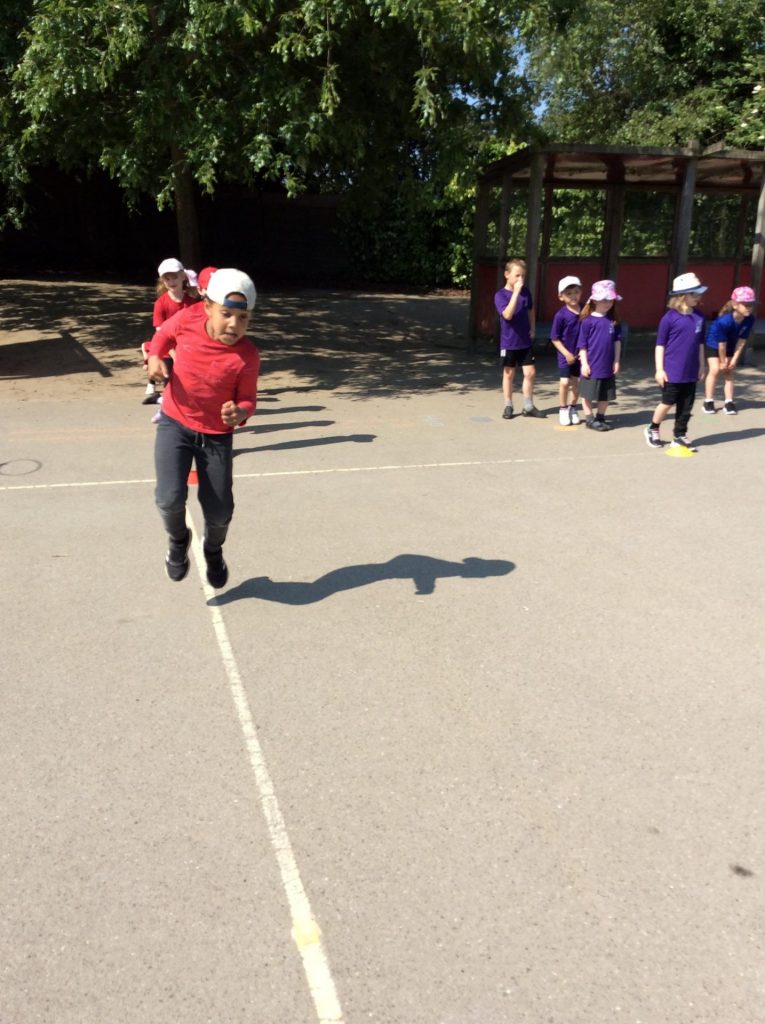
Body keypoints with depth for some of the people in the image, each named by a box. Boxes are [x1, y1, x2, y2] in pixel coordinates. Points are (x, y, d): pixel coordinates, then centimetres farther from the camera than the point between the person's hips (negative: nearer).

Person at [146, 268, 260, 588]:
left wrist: (240, 413, -32)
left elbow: (247, 398, -9)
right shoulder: (188, 318, -15)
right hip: (175, 424, 1)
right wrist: (155, 356, -11)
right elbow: (165, 334, 8)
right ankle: (177, 540, 20)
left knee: (219, 511, 4)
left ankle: (213, 550, 41)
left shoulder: (247, 356, -20)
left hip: (217, 436, 0)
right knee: (170, 498, -17)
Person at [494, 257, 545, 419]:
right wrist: (516, 292, -29)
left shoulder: (526, 292, 3)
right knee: (509, 374, 6)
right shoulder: (501, 295, -12)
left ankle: (528, 406, 15)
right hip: (509, 342, -4)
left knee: (530, 373, 4)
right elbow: (507, 315, -27)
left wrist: (532, 328, 8)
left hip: (525, 341, 4)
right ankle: (508, 406, 17)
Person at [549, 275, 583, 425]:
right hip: (565, 355, -3)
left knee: (577, 382, 10)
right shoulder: (561, 315, -15)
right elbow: (555, 338, -10)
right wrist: (566, 353, -14)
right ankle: (563, 409, 13)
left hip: (580, 355, 3)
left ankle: (572, 408, 28)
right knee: (565, 382, -7)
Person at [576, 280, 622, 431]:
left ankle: (600, 417, 28)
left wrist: (616, 361, 5)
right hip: (592, 365, -4)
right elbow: (582, 344, -7)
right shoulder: (588, 321, -9)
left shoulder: (613, 320, 3)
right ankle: (590, 419, 20)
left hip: (607, 365, 4)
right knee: (588, 393, 6)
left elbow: (617, 341, 8)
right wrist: (584, 363, -10)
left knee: (605, 394, 13)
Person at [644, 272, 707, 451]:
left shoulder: (699, 317, 3)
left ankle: (680, 436, 21)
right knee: (668, 403, 4)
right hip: (672, 371, -5)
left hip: (690, 372, 5)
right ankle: (652, 429, 26)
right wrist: (659, 369, -10)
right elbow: (660, 344, -8)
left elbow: (700, 343, 13)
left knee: (686, 406, 9)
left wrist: (701, 366, 13)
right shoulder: (670, 317, -11)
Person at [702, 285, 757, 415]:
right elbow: (722, 343, -28)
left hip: (731, 346, 5)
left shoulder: (750, 319, -24)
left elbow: (742, 340, -16)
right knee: (715, 370, -10)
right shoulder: (724, 321, -39)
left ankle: (728, 402, 6)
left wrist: (734, 359, -14)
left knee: (729, 371, 3)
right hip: (713, 344, -5)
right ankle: (708, 401, 0)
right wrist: (722, 361, -18)